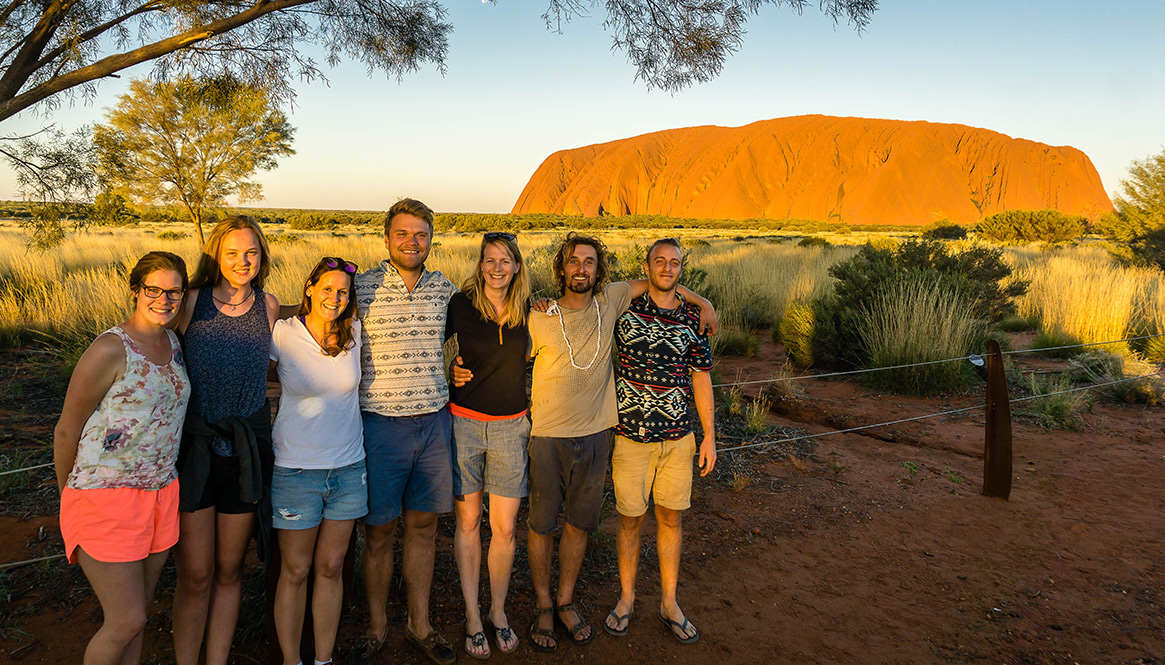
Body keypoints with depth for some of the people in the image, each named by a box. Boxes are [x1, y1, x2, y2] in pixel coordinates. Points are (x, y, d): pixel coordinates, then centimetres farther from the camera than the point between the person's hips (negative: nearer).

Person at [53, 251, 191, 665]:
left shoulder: (173, 343, 7)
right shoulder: (110, 349, -15)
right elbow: (67, 429, -6)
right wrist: (67, 495, 5)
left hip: (159, 494, 7)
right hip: (106, 498, -7)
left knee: (134, 616, 16)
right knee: (126, 622, -4)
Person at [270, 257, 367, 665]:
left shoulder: (355, 334, -1)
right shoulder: (282, 334, -10)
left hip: (348, 468, 3)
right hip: (295, 469, -3)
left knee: (331, 568, 13)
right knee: (295, 571, 8)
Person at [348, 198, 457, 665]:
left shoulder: (445, 289, 6)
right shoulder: (362, 288, -5)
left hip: (434, 423, 3)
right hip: (381, 425, -3)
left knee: (423, 526, 12)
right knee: (379, 531, 7)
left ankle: (420, 625, 28)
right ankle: (376, 626, 27)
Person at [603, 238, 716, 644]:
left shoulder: (693, 318, 3)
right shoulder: (623, 309, -3)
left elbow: (701, 378, 7)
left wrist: (709, 436, 6)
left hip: (678, 438, 2)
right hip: (631, 436, -2)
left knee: (671, 518, 11)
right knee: (630, 518, 7)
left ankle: (669, 603, 27)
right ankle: (626, 599, 27)